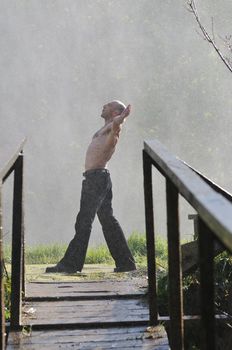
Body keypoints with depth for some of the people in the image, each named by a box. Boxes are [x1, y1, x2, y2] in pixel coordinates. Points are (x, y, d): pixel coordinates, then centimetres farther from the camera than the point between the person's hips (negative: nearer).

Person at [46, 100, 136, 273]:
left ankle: (71, 264, -3)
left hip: (96, 177, -10)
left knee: (84, 222, -7)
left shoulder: (113, 127, -9)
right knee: (108, 221, 11)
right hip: (100, 177, 10)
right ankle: (125, 262, 14)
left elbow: (116, 123, -33)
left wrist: (123, 116, -26)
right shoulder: (107, 128, 19)